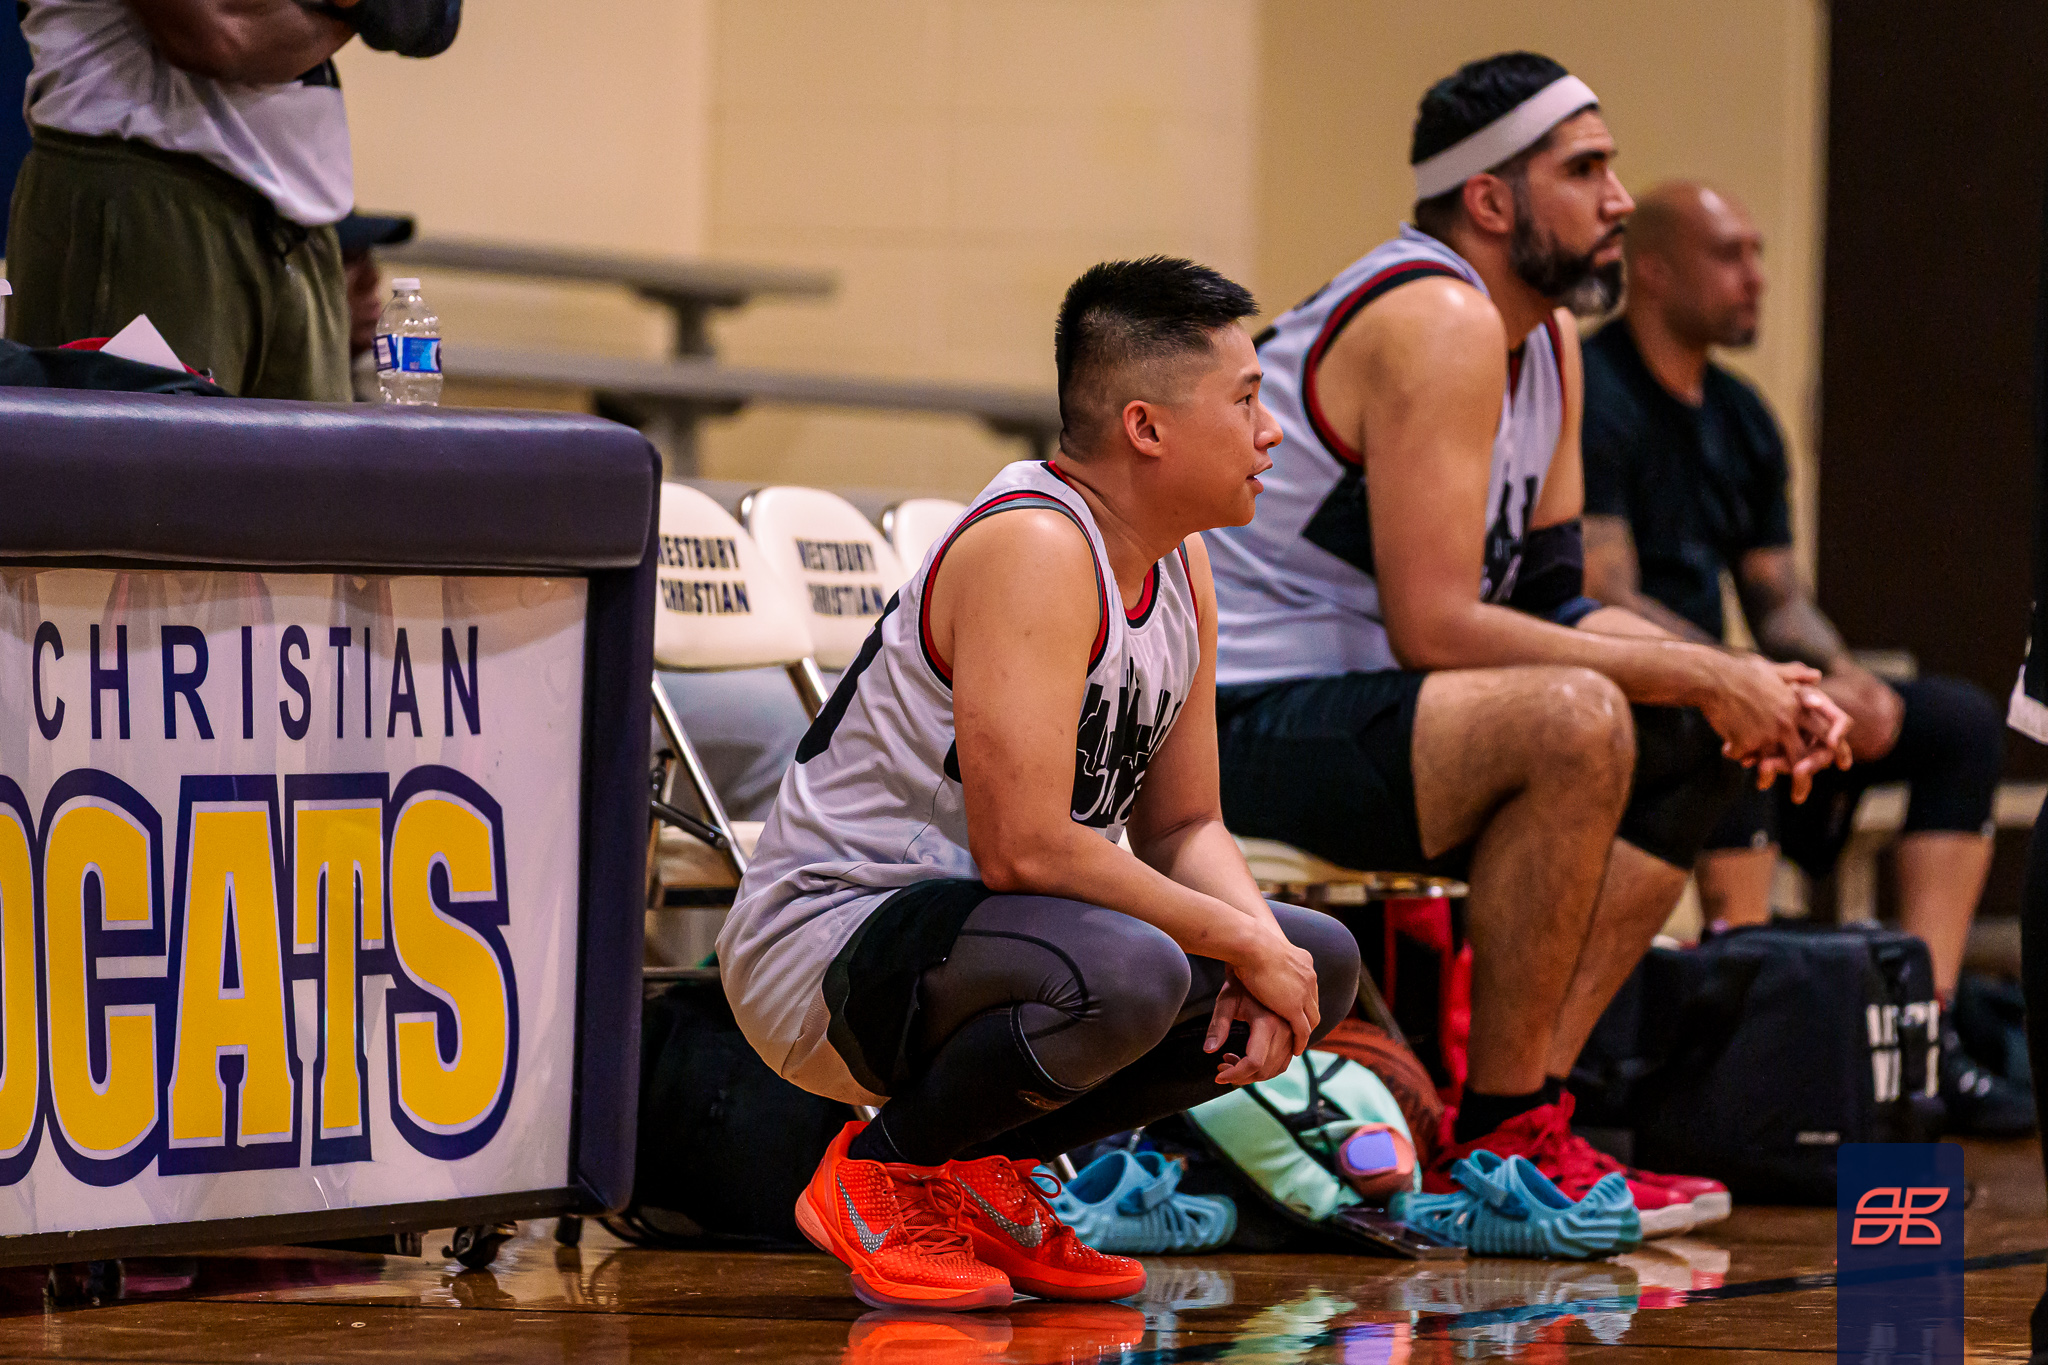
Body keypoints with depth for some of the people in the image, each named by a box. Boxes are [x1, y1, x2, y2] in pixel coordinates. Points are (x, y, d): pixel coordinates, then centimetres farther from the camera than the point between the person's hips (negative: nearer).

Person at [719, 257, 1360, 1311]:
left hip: (958, 928, 10)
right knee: (1132, 974, -36)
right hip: (825, 940, -10)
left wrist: (1254, 941, -8)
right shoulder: (1034, 551, -22)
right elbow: (1024, 845, -29)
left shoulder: (1179, 568, 8)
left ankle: (980, 1172, 9)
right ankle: (883, 1172, -9)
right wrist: (1240, 944, -20)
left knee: (1321, 966, 8)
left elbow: (1182, 828, 13)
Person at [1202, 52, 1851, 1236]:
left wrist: (1746, 692, -3)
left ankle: (1529, 1098, 0)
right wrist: (1702, 678, -20)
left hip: (1345, 714, 11)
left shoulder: (1548, 341, 13)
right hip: (1236, 729, -11)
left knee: (1699, 748, 9)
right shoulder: (1436, 324, -18)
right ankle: (1499, 1142, -21)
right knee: (1573, 721, -32)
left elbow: (1549, 607, 13)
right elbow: (1436, 627, -25)